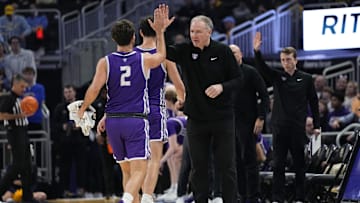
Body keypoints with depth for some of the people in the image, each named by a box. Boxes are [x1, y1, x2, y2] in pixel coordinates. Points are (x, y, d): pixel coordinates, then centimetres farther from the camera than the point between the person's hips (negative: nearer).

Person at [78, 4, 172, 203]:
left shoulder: (105, 62, 0)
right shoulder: (144, 59, 1)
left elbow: (94, 89, -8)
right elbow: (161, 55, 23)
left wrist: (82, 110, 8)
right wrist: (160, 32, 33)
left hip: (113, 120, 3)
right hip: (136, 120, -3)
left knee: (127, 170, 17)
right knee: (138, 171, -10)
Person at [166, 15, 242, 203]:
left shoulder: (223, 51, -4)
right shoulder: (184, 51, 1)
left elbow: (237, 78, 0)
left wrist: (222, 87, -18)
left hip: (223, 117, -2)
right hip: (196, 118, 2)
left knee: (226, 165, 2)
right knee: (198, 167, 6)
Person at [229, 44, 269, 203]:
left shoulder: (251, 72, -2)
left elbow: (264, 96, -4)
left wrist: (260, 118, -13)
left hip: (247, 123, -6)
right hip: (230, 124, 6)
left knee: (249, 159, -7)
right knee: (237, 161, 6)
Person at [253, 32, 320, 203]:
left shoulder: (306, 79, 5)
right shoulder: (277, 77, 7)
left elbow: (313, 103, 8)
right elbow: (262, 68, -10)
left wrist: (316, 125, 3)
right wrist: (257, 52, -28)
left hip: (298, 127, -1)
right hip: (279, 127, 1)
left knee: (299, 164, 4)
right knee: (278, 164, 1)